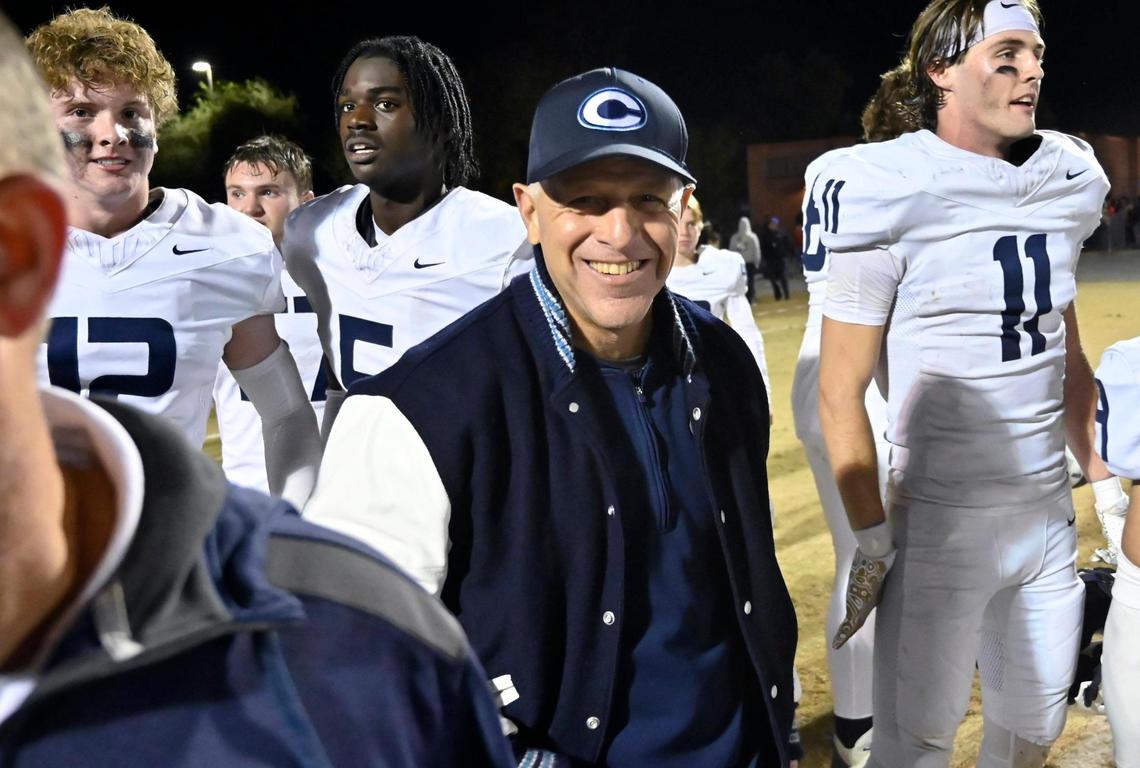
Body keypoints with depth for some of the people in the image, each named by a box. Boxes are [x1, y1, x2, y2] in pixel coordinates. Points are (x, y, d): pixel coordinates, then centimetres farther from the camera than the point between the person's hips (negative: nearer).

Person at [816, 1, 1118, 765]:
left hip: (1051, 513, 6)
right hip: (943, 522, -6)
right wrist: (872, 539, -13)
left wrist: (1106, 479, 18)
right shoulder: (895, 196, -13)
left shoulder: (1064, 184, 6)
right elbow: (841, 394, -12)